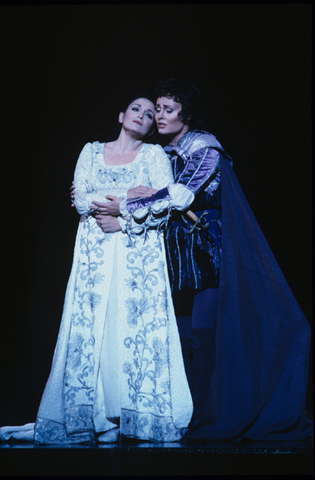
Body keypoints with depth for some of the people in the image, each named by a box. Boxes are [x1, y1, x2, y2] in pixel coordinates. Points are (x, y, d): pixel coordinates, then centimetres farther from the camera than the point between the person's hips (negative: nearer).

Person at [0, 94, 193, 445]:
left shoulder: (155, 154, 10)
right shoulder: (91, 151, 15)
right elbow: (81, 201, 3)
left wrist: (123, 220, -12)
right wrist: (127, 194, -7)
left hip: (139, 252, -2)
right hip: (95, 252, 2)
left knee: (134, 327, -7)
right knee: (89, 328, -3)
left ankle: (130, 416, -2)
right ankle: (87, 416, 1)